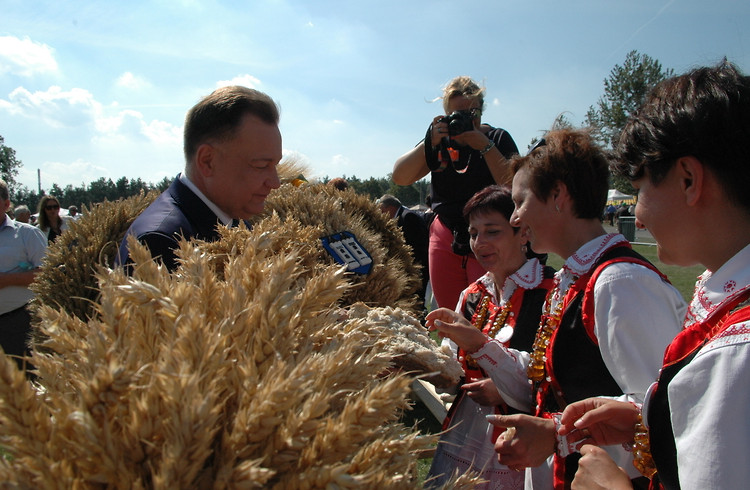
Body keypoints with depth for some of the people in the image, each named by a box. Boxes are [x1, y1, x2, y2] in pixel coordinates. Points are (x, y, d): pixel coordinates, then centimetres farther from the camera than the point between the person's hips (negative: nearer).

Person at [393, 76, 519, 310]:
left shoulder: (498, 139, -1)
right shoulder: (440, 141, 5)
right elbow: (400, 177, -5)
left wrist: (485, 146, -19)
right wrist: (430, 142, -16)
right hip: (446, 237, 4)